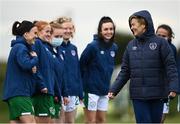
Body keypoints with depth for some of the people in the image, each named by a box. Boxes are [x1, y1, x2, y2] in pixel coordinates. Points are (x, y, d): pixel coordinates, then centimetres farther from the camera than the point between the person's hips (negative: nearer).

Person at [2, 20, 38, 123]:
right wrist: (35, 58, -7)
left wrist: (33, 67, -1)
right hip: (19, 92, -10)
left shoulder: (22, 47, 21)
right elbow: (26, 64, -25)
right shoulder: (20, 47, -10)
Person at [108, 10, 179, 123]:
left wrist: (173, 87, -20)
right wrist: (114, 89, 2)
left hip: (157, 95, -2)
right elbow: (125, 71, 11)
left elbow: (171, 66, -7)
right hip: (138, 95, 2)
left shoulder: (160, 43, -3)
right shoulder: (131, 45, 8)